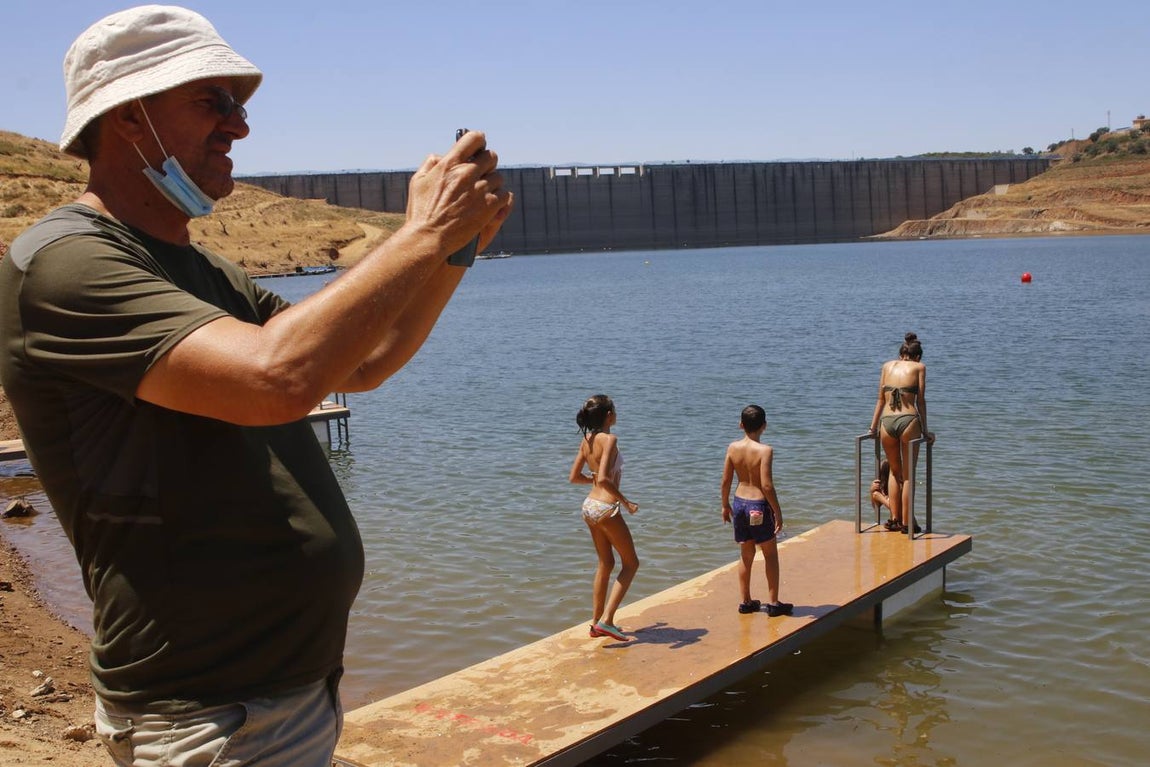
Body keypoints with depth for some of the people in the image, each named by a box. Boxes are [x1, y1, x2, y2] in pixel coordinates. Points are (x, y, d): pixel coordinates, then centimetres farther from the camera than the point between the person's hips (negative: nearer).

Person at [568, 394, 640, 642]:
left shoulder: (586, 440, 6)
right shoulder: (609, 439, -18)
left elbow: (574, 477, 11)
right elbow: (604, 479, -27)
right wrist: (626, 503, -17)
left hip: (589, 506, 8)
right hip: (606, 508, -8)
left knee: (605, 563, 20)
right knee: (631, 562, 7)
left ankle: (596, 622, 24)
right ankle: (606, 620, 0)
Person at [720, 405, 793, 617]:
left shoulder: (733, 447, -3)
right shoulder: (765, 450, -18)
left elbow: (726, 480, 3)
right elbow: (767, 486, -21)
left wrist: (725, 505, 17)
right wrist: (778, 512, -12)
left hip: (739, 502, 5)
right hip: (759, 506, -5)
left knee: (746, 554, 17)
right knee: (770, 554, 11)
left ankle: (746, 601, 23)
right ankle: (773, 603, 15)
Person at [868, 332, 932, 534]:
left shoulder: (888, 365, 16)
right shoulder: (919, 367, 8)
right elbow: (920, 401, 6)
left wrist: (873, 427, 21)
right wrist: (925, 430, 11)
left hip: (887, 422, 3)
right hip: (908, 421, -3)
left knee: (895, 471, 21)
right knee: (908, 475, 9)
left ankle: (894, 518, 19)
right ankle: (906, 522, 12)